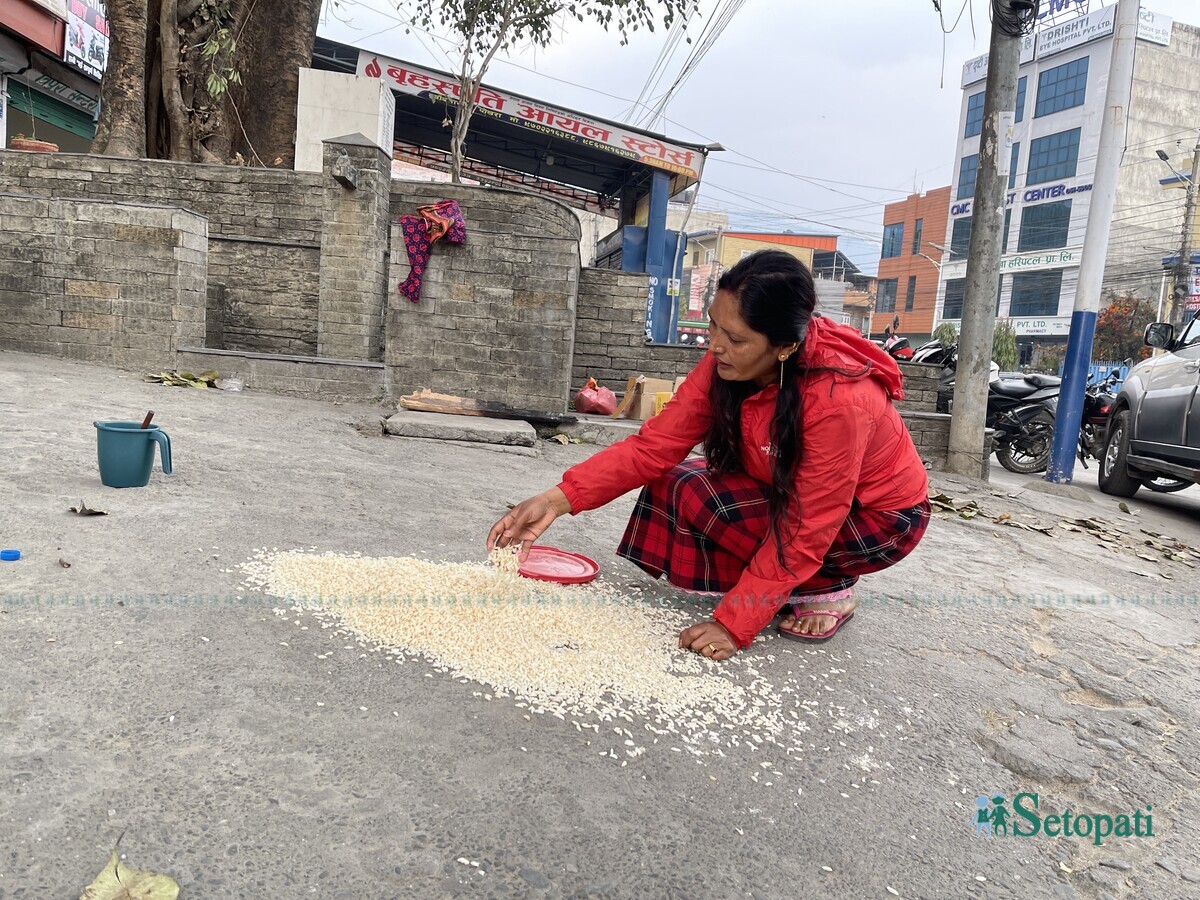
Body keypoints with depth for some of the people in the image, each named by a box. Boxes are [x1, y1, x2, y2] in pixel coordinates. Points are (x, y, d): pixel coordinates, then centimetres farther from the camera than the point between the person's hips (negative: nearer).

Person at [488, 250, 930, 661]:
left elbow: (803, 533, -30)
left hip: (878, 518, -7)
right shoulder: (727, 364, -18)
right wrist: (559, 499, -29)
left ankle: (827, 589, -6)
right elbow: (655, 444, -19)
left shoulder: (839, 400, -36)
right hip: (790, 493, 7)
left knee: (696, 494, -25)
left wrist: (734, 625, -30)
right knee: (667, 484, -11)